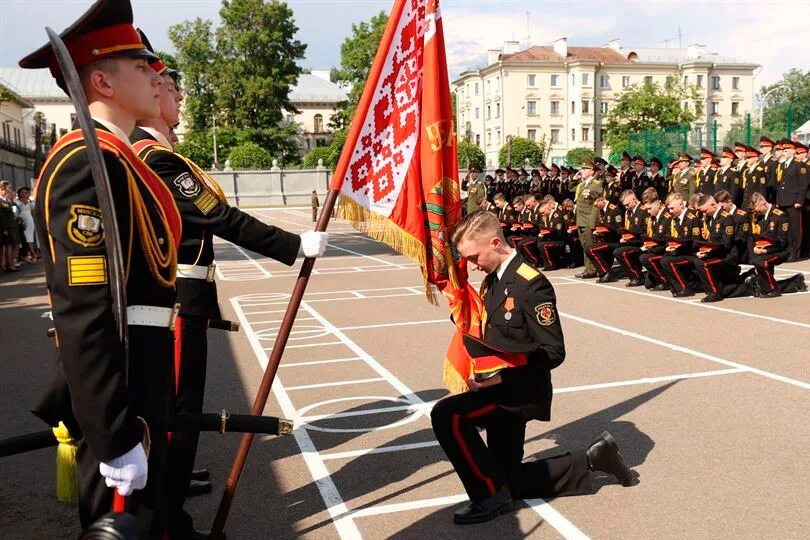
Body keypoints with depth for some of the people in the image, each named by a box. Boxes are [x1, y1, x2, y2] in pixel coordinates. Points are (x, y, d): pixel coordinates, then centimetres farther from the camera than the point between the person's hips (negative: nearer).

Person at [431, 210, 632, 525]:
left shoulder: (531, 284, -20)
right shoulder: (492, 280, 6)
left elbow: (553, 353, -21)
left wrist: (501, 376, -29)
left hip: (521, 391, -9)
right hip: (503, 389, 9)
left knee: (446, 415, -27)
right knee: (510, 483, 16)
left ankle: (490, 496, -9)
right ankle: (592, 459, 28)